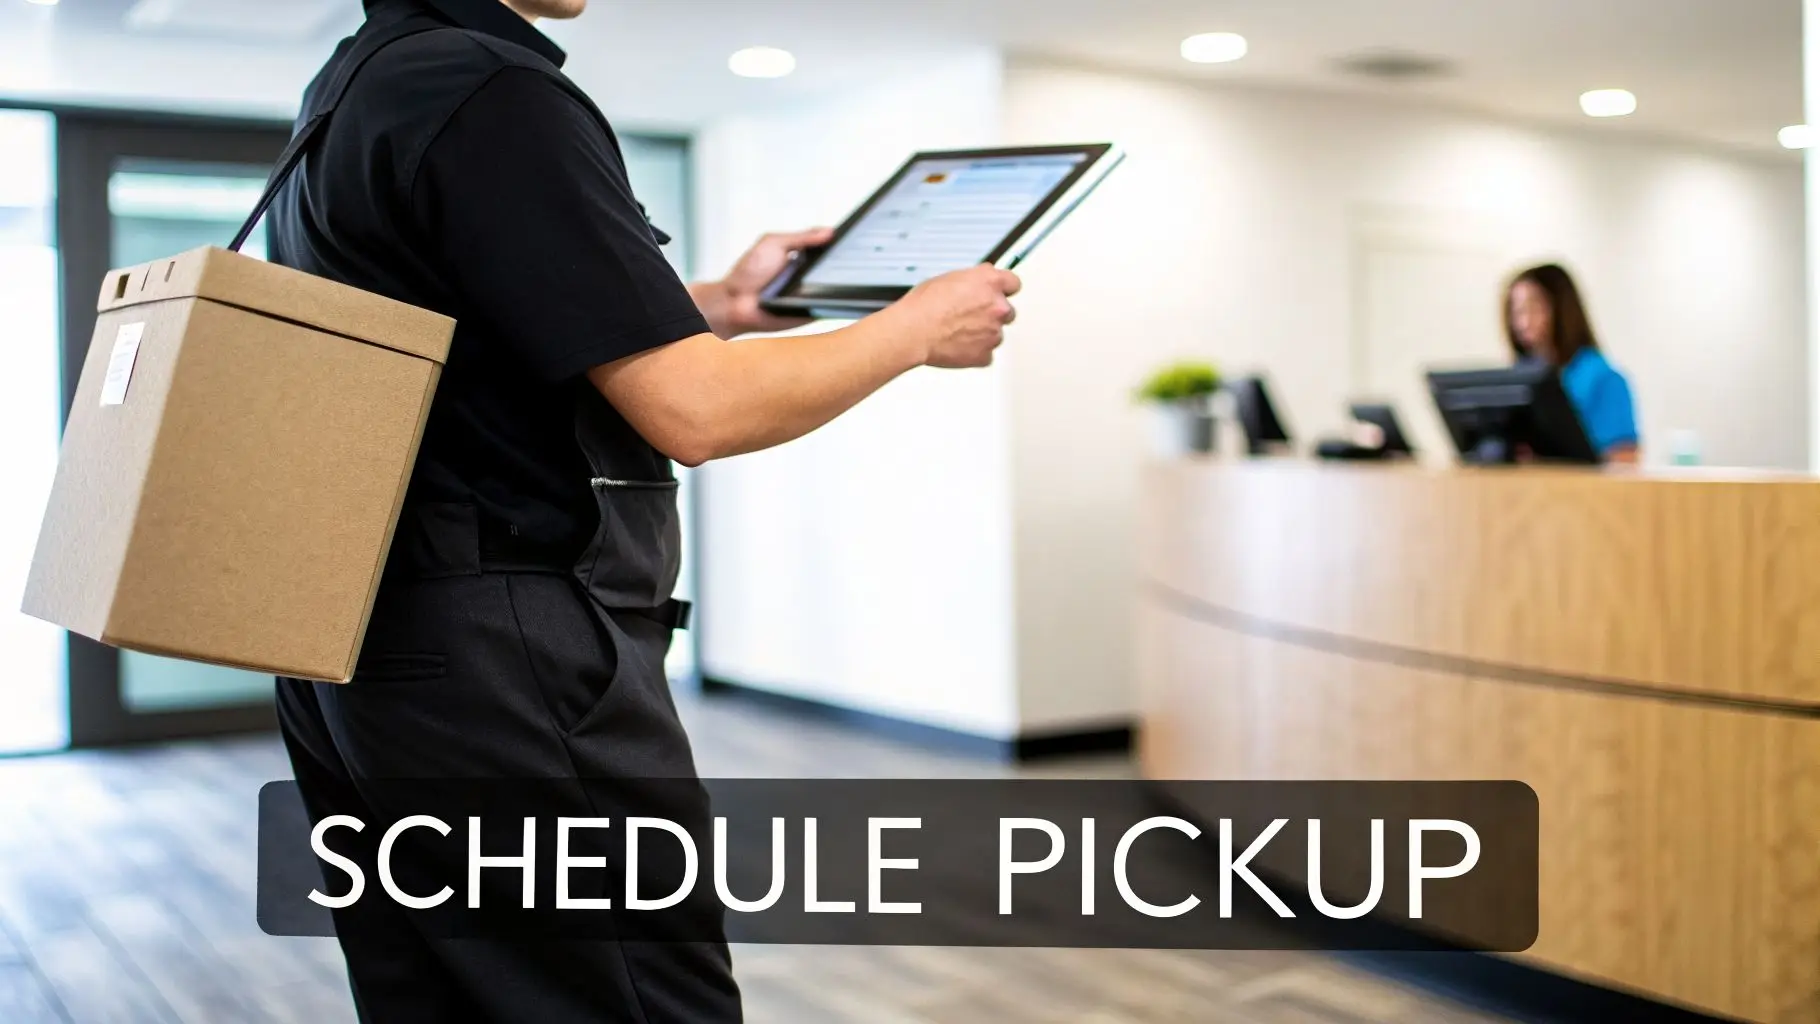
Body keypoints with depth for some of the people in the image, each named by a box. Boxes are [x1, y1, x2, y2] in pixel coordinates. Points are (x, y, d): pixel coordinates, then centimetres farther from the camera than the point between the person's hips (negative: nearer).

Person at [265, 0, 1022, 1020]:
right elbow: (694, 410, -18)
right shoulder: (492, 96, -17)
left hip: (357, 645, 10)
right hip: (503, 659, -10)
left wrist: (716, 305, 23)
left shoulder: (352, 87, 14)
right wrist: (921, 327, -3)